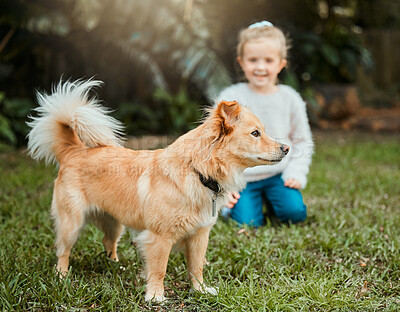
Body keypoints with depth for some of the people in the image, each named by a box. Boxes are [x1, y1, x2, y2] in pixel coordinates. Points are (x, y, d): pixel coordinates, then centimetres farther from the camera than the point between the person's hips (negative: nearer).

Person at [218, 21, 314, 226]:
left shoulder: (290, 99, 0)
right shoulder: (230, 99, -6)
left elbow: (301, 141, 9)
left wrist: (296, 173, -5)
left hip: (278, 174, 2)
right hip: (242, 177, -2)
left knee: (294, 212, -18)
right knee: (248, 222, -16)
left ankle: (271, 199, 15)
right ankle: (231, 201, 18)